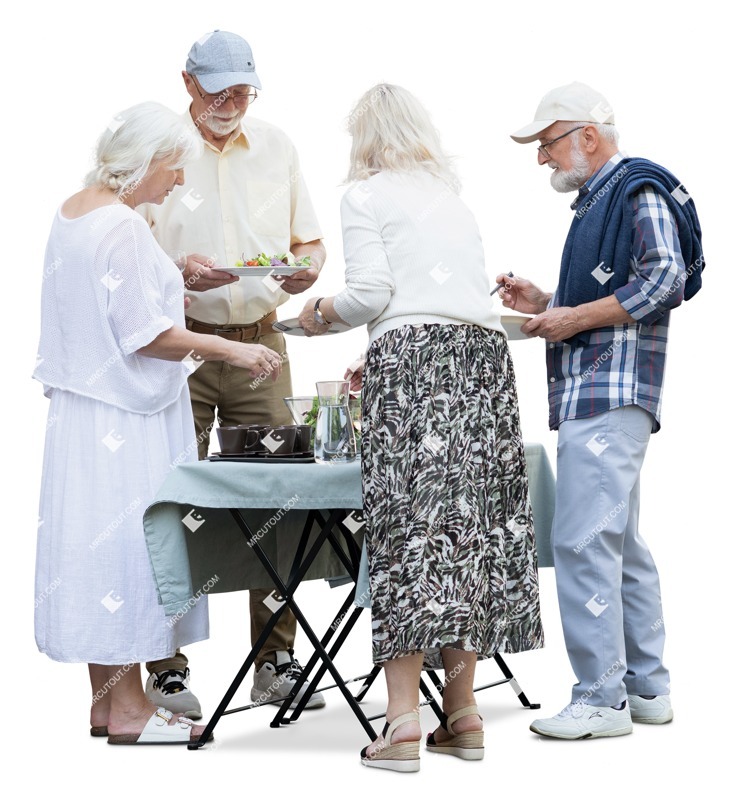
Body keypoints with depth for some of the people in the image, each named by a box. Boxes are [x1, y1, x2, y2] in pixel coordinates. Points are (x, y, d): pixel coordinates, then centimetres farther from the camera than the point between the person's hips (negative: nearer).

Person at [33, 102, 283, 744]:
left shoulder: (71, 213, 12)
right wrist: (232, 350, -15)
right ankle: (126, 708, 3)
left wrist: (181, 342, 23)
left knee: (95, 536, 11)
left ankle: (105, 698, 19)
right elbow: (144, 335, -20)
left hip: (81, 404, 10)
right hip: (124, 414, -10)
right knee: (126, 539, -4)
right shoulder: (123, 227, -19)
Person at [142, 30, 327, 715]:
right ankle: (166, 667, 5)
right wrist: (178, 272, -21)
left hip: (260, 343, 4)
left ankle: (276, 661, 12)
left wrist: (308, 265, -6)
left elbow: (309, 240, 17)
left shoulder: (276, 147, 12)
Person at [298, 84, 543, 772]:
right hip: (484, 354, 6)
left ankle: (402, 720, -14)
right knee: (469, 524, 6)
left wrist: (321, 313, 16)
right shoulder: (454, 198, 27)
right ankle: (462, 712, 9)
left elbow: (371, 294, -4)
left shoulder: (366, 195, 8)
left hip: (413, 359, -6)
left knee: (409, 530, -9)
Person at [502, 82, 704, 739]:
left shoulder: (641, 189, -6)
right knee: (619, 545, 12)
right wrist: (546, 307, 14)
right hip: (592, 393, 11)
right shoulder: (596, 201, 24)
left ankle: (601, 699, -9)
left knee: (583, 540, -13)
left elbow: (666, 279, -18)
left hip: (612, 394, -11)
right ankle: (647, 689, 19)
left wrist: (577, 317, -15)